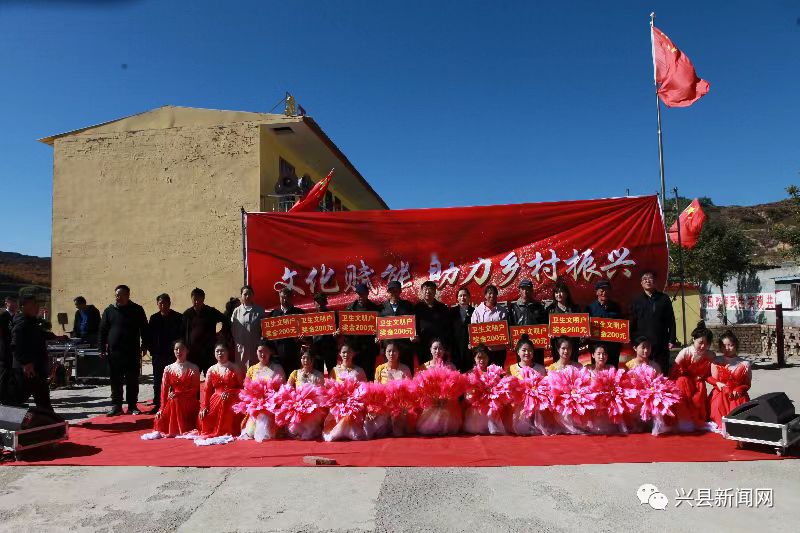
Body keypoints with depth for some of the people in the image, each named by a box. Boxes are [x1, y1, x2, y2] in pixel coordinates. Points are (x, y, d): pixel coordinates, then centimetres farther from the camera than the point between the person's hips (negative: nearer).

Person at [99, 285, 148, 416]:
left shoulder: (137, 310, 4)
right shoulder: (109, 311, 6)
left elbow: (144, 329, 8)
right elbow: (102, 330, 7)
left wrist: (144, 346, 3)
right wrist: (102, 349, 2)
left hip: (133, 352, -1)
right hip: (114, 352, 1)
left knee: (133, 380, 4)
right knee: (115, 381, 5)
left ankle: (132, 406, 12)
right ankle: (116, 406, 13)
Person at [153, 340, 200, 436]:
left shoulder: (193, 368, -2)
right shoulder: (168, 369, 6)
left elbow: (195, 389, -6)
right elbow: (164, 390, 4)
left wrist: (177, 394, -13)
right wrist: (162, 408, -4)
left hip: (189, 404, -2)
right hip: (173, 404, 3)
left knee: (187, 432, -10)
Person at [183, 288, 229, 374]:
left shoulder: (211, 312, 2)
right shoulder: (187, 314, 9)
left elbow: (227, 322, 9)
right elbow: (183, 333, 12)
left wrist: (221, 333, 2)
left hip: (208, 351, -2)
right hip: (191, 351, 2)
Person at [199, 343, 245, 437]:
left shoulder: (235, 368, 1)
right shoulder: (211, 370, 9)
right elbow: (207, 390, 7)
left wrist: (230, 393, -17)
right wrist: (204, 407, -3)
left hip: (232, 404, -3)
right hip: (215, 404, 3)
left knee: (230, 431, -13)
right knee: (214, 431, -7)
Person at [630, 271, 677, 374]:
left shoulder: (664, 299, 8)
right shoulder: (636, 301, 9)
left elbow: (671, 321, 6)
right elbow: (632, 323, 8)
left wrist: (672, 340, 0)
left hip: (661, 344, 0)